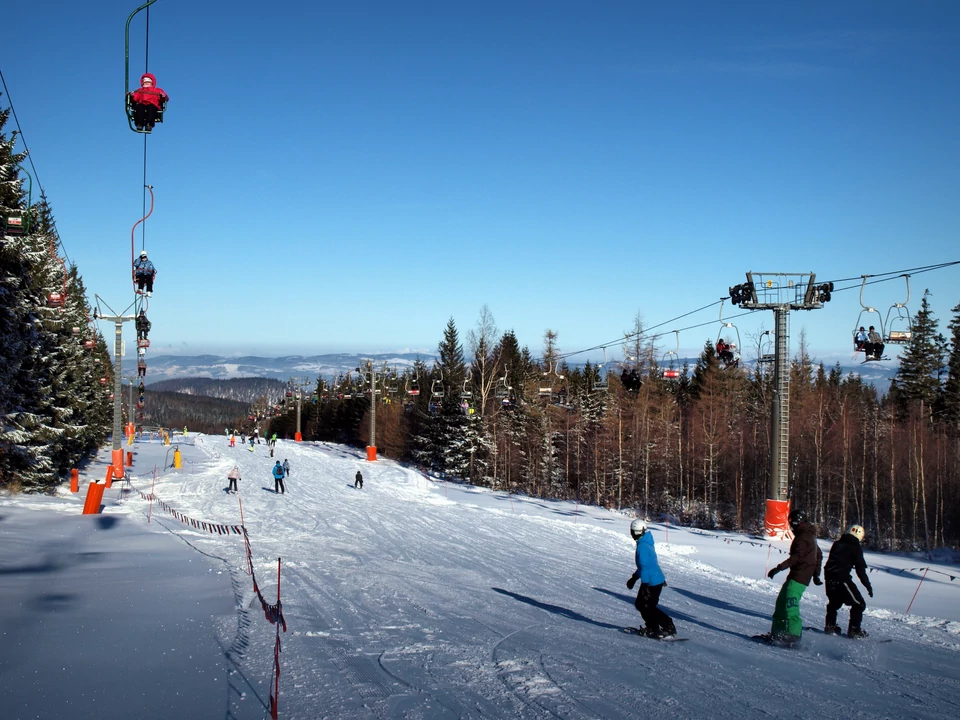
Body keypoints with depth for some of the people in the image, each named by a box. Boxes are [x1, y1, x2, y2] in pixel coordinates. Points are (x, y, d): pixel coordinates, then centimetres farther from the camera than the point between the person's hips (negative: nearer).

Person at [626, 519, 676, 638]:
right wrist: (634, 578, 28)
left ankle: (669, 628, 0)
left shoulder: (642, 546, -20)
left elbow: (645, 566, -25)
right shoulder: (647, 543, 11)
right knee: (640, 604, 16)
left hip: (652, 582, -10)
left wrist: (645, 585, -25)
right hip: (658, 579, 10)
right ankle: (652, 627, 22)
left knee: (648, 607, -3)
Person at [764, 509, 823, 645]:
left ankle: (793, 636, -13)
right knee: (781, 603, 11)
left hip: (798, 578, -11)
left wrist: (779, 568, -27)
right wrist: (816, 575, 35)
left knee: (790, 605, -14)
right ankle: (777, 633, 13)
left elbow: (797, 557, -25)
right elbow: (819, 556, 29)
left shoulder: (803, 537, -13)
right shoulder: (810, 536, 19)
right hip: (797, 576, 11)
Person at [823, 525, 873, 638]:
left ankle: (830, 626, 28)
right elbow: (860, 570, -7)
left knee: (834, 601, 27)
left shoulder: (837, 544, 14)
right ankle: (854, 630, 1)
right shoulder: (856, 548, -5)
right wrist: (868, 586, -2)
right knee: (859, 604, 4)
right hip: (841, 578, -7)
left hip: (829, 576, 7)